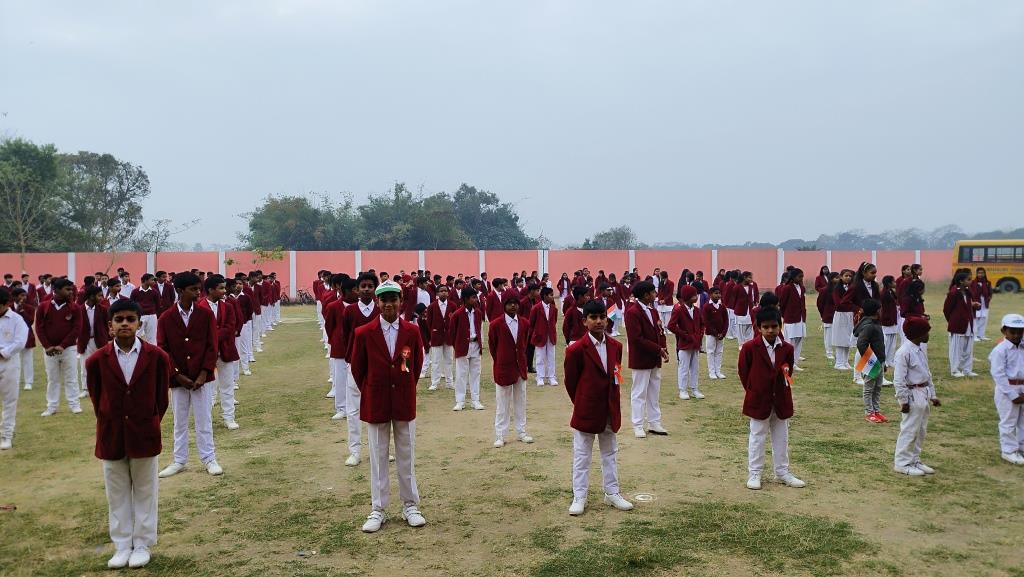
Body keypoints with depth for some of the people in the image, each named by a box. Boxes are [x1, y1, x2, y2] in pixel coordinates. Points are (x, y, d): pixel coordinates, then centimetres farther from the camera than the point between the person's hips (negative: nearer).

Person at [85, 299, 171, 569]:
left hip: (144, 435, -1)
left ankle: (142, 544, 23)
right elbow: (96, 397, 5)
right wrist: (109, 426, 6)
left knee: (145, 491, 10)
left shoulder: (157, 357, -10)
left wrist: (149, 425, 3)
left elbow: (161, 397, 0)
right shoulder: (97, 360, -7)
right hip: (111, 436, 1)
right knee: (117, 492, 12)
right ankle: (122, 546, 25)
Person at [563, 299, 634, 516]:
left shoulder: (616, 346, 0)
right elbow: (570, 382, -7)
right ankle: (579, 497, 16)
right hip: (586, 412, -5)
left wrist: (610, 404, 9)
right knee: (582, 456, 7)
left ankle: (612, 492, 30)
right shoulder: (576, 350, -17)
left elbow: (615, 377, 11)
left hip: (610, 412, 5)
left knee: (610, 453, 17)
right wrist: (583, 405, 3)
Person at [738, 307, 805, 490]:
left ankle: (782, 472, 25)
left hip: (781, 400, 4)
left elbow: (789, 371, 14)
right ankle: (754, 474, 14)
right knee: (757, 437, 6)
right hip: (758, 400, -3)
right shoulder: (749, 347, -12)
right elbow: (743, 372, -2)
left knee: (781, 438, 13)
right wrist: (753, 392, 2)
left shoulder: (787, 348, -2)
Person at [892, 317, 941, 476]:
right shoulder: (904, 351, -19)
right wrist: (904, 401, -17)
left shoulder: (921, 349, 9)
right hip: (913, 395, -9)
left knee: (920, 430, 16)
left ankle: (914, 460, 28)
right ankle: (902, 463, 10)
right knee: (909, 430, -2)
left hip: (924, 395, 9)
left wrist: (932, 395, 17)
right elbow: (899, 379, -19)